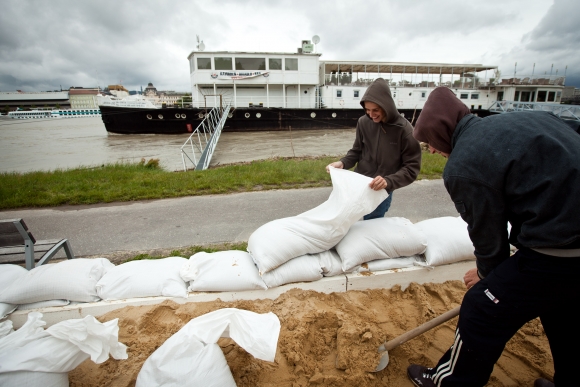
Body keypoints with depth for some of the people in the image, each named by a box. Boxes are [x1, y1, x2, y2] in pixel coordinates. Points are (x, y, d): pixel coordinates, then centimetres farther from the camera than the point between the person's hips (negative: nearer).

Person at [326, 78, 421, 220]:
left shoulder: (404, 130, -16)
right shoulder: (363, 122, -6)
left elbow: (411, 169, -13)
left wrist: (388, 181, -29)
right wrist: (342, 163, -12)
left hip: (381, 192, -3)